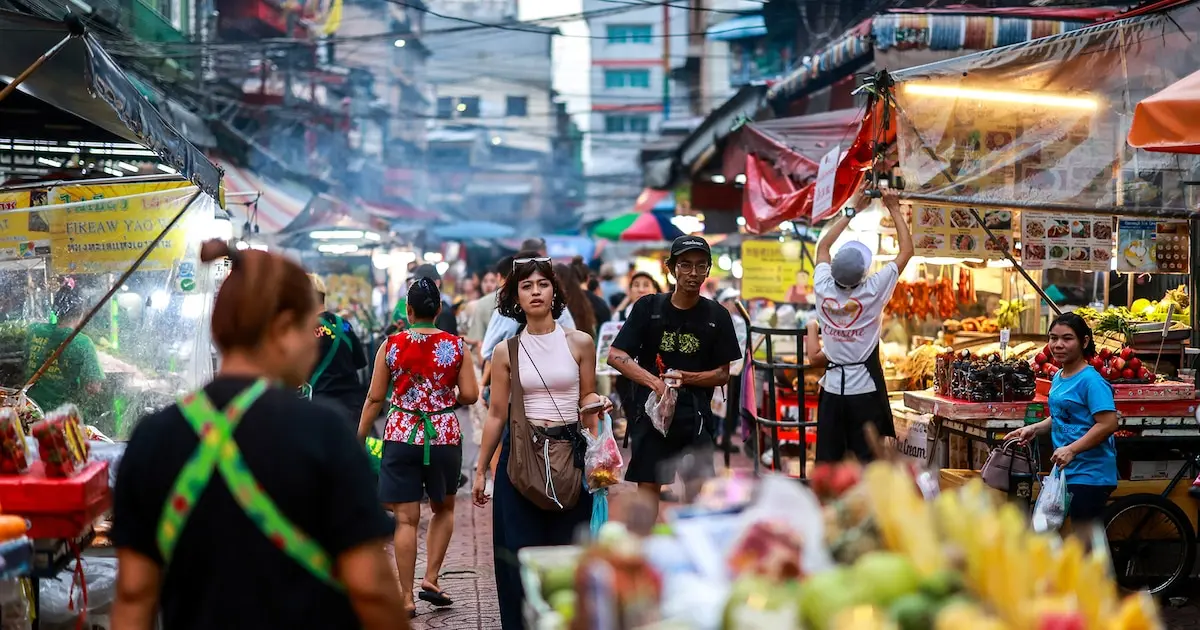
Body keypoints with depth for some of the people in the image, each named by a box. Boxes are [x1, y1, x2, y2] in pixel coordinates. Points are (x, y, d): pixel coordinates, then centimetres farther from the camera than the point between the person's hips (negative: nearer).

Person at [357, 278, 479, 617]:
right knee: (443, 508, 21)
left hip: (401, 437, -1)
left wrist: (359, 438, 10)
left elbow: (375, 398, 0)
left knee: (406, 518, 2)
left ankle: (407, 597, 4)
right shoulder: (456, 346, -2)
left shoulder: (391, 346, -3)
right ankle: (431, 578, 12)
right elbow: (470, 395, -4)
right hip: (444, 435, 1)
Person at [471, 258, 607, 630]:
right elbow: (496, 414, 7)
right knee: (522, 550, 1)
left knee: (568, 548, 1)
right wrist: (480, 469, 9)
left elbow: (587, 397, 11)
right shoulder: (506, 352, 3)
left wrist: (596, 403, -13)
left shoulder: (579, 343, 2)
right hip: (520, 455, 0)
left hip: (569, 453, 0)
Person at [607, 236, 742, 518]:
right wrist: (653, 381, -20)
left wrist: (685, 377, -14)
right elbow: (615, 356, -6)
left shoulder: (716, 316, 3)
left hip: (695, 413, 1)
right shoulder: (648, 307, 0)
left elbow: (722, 374, 4)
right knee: (648, 486, 2)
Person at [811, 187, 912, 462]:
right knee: (868, 460, -1)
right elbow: (907, 250, -3)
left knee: (827, 460, 5)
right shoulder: (871, 292, -13)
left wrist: (852, 209, 18)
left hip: (832, 388, 3)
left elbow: (823, 246, 15)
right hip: (865, 388, -3)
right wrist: (894, 209, 5)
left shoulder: (824, 289, -5)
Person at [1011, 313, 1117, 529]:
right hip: (1067, 472, 9)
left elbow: (1108, 424, -23)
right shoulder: (1058, 378, 12)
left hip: (1090, 474, -9)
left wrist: (1071, 449, -27)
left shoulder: (1090, 380, -16)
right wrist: (1034, 429, 7)